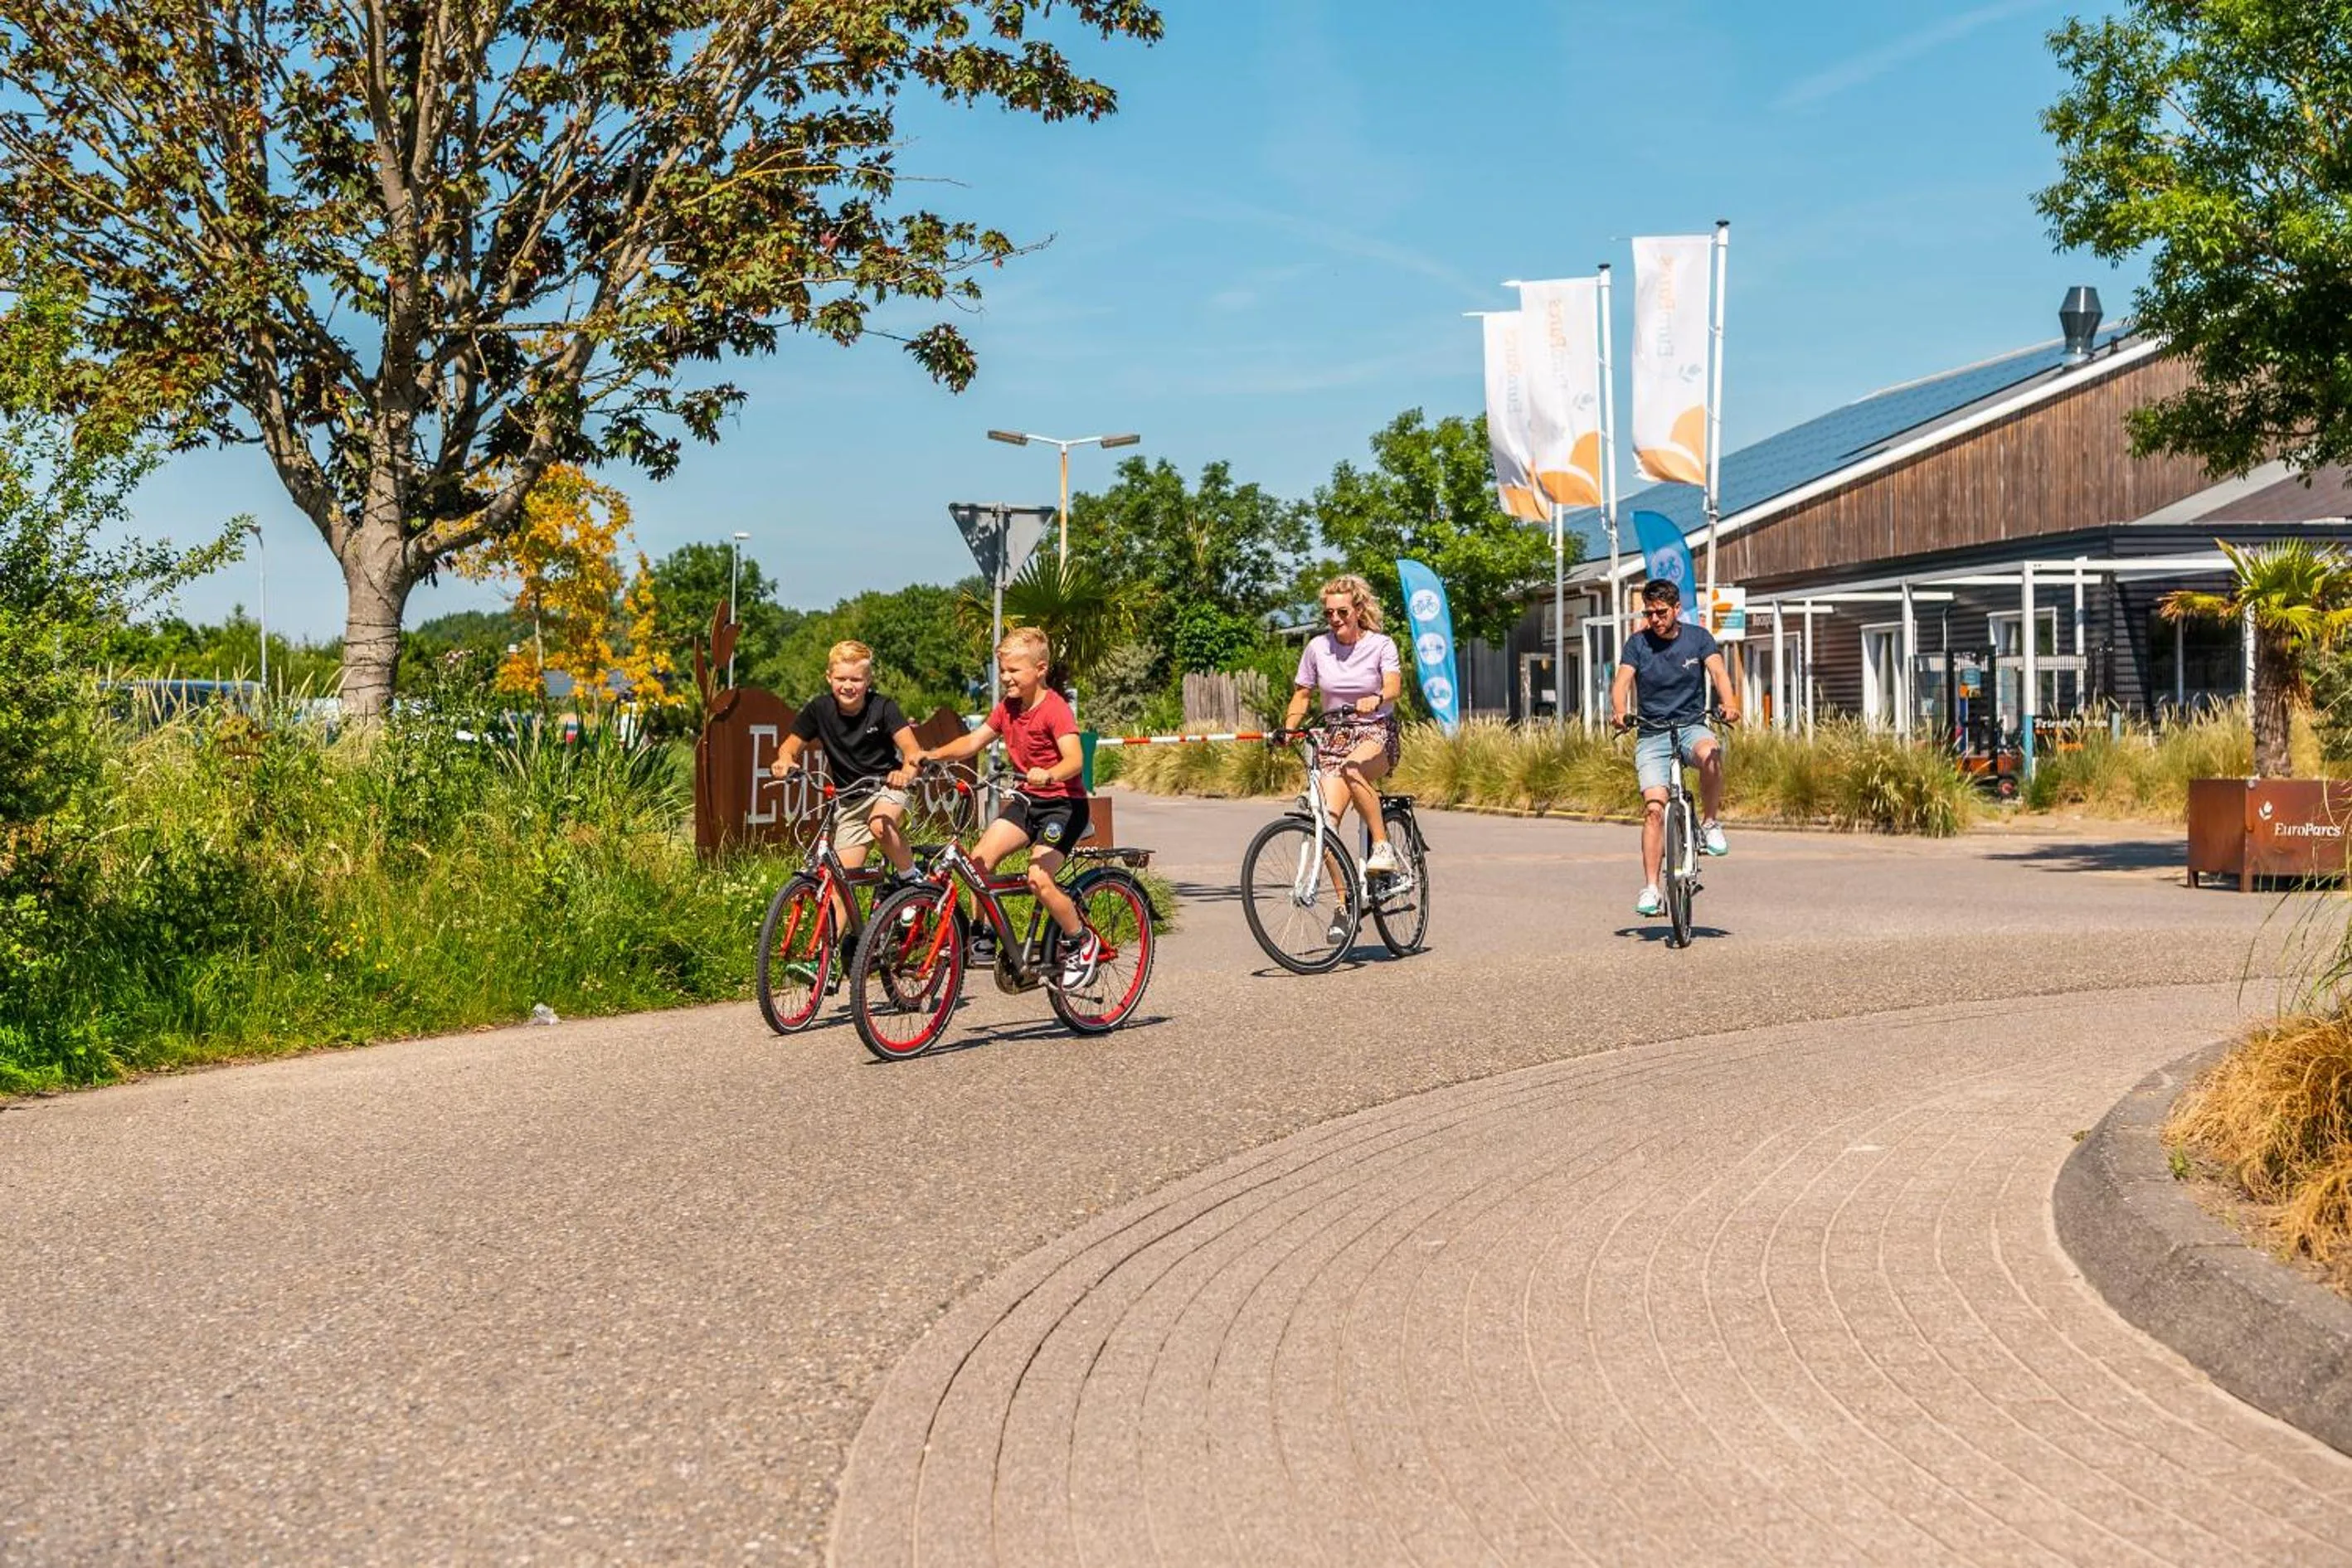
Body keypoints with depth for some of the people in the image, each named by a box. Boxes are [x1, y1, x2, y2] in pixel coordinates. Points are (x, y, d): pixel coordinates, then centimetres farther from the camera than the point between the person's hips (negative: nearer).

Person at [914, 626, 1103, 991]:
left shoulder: (1054, 708, -18)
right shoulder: (1007, 707, 5)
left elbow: (1075, 759, -31)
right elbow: (974, 741, 7)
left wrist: (1049, 775, -51)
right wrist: (932, 755, -9)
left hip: (1063, 803, -7)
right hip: (1026, 799, 7)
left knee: (1038, 879, -21)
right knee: (978, 860, -10)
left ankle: (1083, 944, -1)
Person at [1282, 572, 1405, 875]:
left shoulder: (1380, 645, -5)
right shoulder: (1317, 647, 3)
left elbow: (1394, 685, -22)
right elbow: (1302, 695, 12)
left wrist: (1376, 699, -44)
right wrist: (1288, 728, -6)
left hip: (1377, 735, -3)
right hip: (1336, 736, 3)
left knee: (1353, 769, -39)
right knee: (1325, 820, -14)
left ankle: (1383, 845, -24)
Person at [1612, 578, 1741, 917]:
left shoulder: (1698, 637, 2)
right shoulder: (1637, 644, 2)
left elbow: (1718, 672, -13)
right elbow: (1622, 681, -11)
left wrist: (1729, 704, -34)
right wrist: (1621, 712, -34)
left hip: (1691, 727, 0)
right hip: (1652, 735, 0)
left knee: (1710, 754, -36)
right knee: (1655, 807, -14)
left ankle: (1710, 824, -14)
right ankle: (1651, 889, -10)